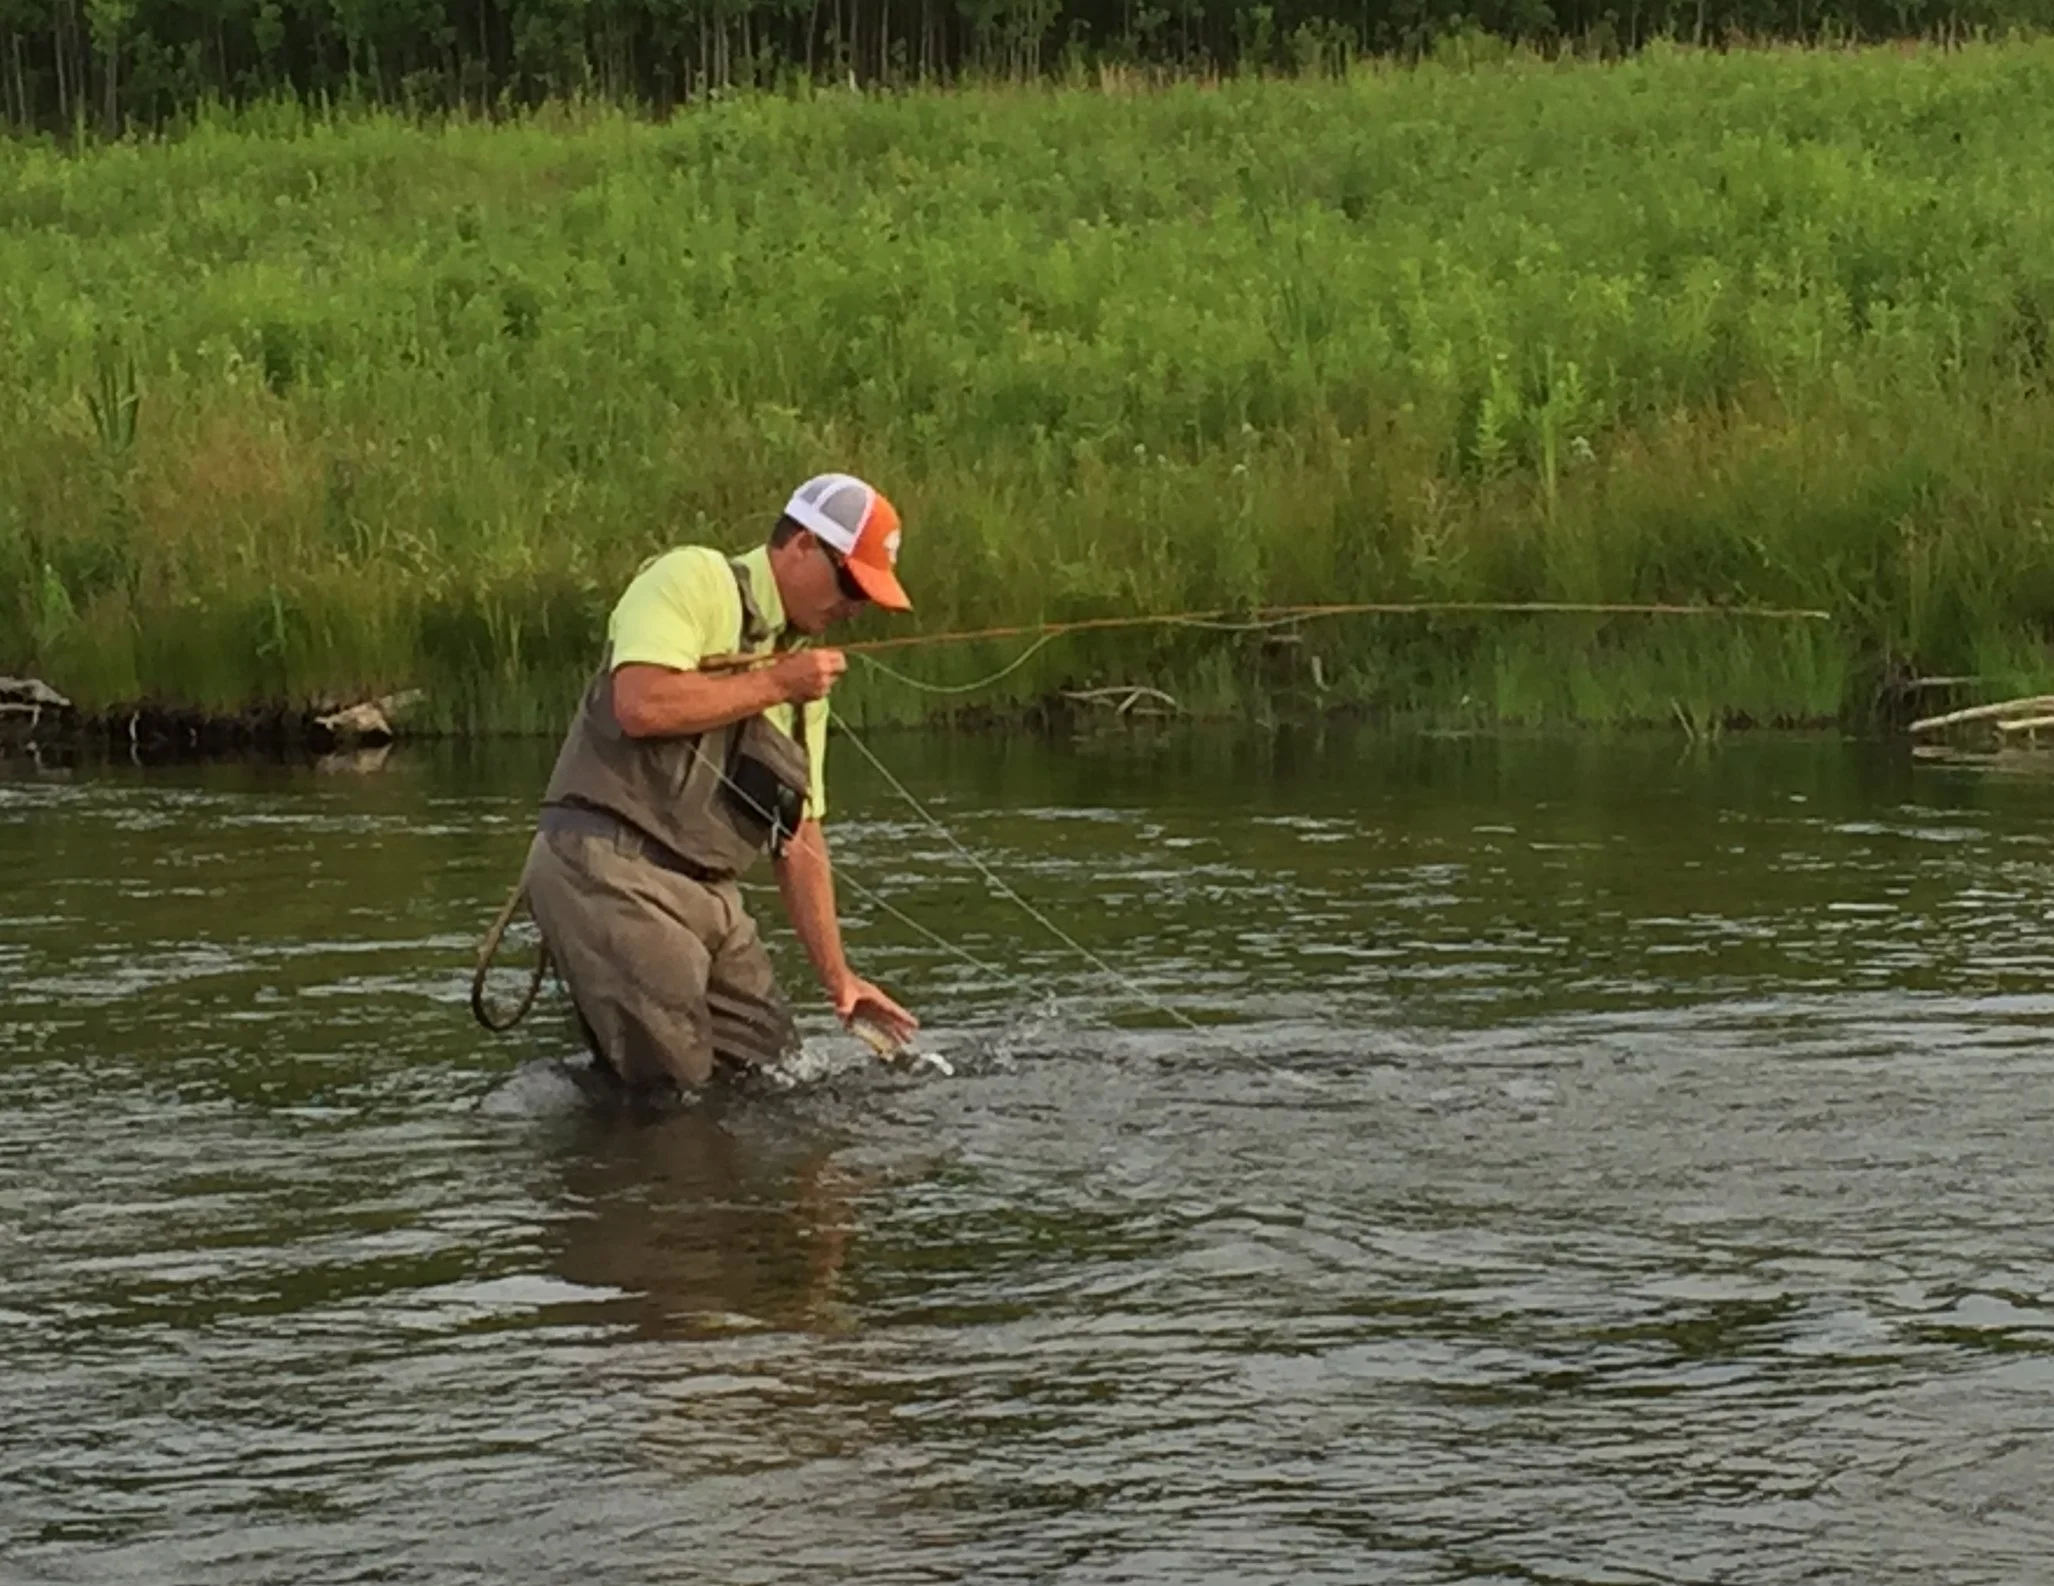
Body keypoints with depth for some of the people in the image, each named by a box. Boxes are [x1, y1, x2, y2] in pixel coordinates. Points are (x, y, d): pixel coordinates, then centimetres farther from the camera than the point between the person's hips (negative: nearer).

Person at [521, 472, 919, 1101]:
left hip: (709, 893, 9)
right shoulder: (694, 579, -4)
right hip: (608, 867, -9)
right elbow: (641, 705, -21)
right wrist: (774, 684, -9)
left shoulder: (802, 672, 21)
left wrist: (837, 976, 15)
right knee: (669, 1092, -13)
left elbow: (798, 835, 22)